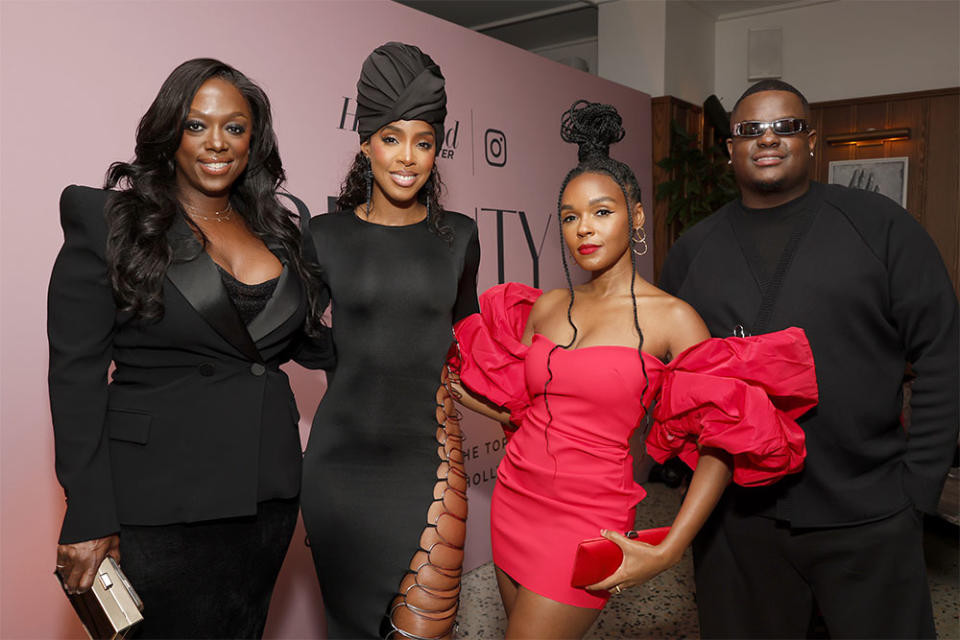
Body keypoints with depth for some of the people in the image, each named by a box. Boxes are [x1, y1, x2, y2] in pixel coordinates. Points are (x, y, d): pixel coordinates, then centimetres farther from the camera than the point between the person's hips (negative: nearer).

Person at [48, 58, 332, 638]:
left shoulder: (280, 231, 9)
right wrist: (88, 518, -12)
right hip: (164, 498, -5)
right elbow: (77, 374, -9)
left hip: (270, 491, 5)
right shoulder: (106, 222, -5)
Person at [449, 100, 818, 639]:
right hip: (515, 499, 6)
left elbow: (721, 443, -11)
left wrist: (668, 551, -16)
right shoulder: (545, 307, 5)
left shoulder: (672, 319, -10)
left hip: (587, 519, -5)